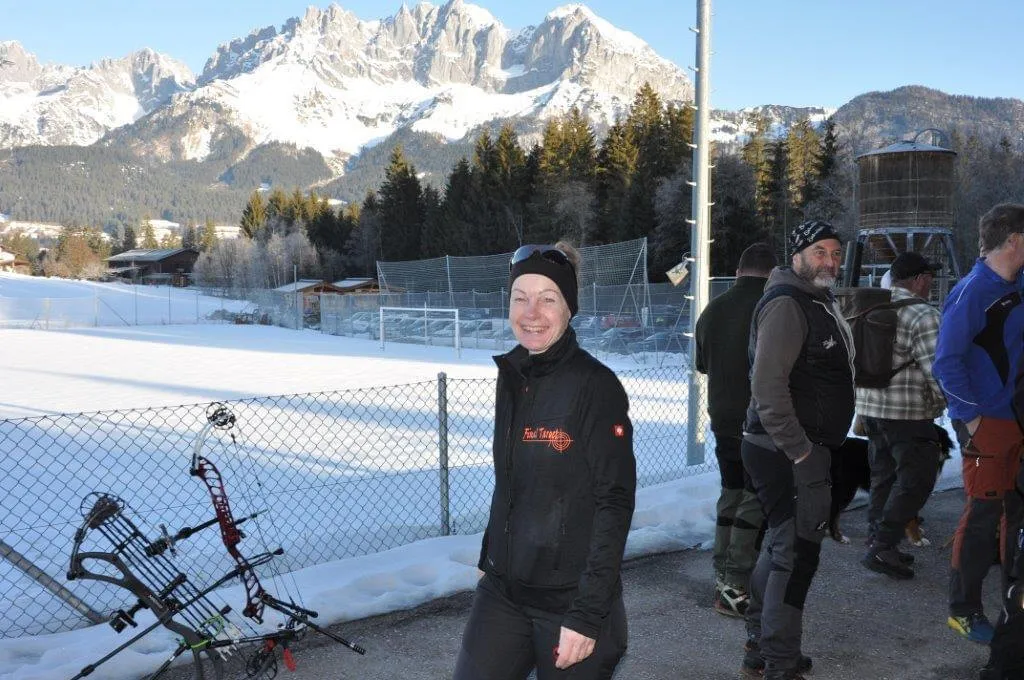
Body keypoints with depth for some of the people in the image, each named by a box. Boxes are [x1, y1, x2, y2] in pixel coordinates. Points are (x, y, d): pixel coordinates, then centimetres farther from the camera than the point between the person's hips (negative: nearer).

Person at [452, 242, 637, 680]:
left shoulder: (596, 386, -15)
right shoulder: (511, 375, 4)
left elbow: (615, 502, -16)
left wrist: (587, 614, -18)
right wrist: (491, 561, 16)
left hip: (571, 601, -5)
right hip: (503, 593, 6)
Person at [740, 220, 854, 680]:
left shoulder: (820, 303, 17)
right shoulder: (786, 304, -16)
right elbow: (768, 386, -25)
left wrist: (813, 447, 17)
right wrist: (799, 451, -22)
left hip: (803, 449, 11)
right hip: (788, 453, -11)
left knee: (781, 546, 19)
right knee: (796, 553, -5)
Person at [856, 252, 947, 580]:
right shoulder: (922, 315, -14)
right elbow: (937, 367, -18)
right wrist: (943, 402, -1)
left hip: (870, 406, 8)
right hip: (908, 412, -8)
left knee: (883, 477, 16)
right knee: (915, 480, -1)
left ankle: (879, 545, 21)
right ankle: (882, 547, -4)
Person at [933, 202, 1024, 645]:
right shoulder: (972, 292, -15)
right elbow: (946, 363, -18)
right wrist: (971, 418, -17)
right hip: (987, 422, -8)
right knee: (983, 514, -1)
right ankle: (964, 610, 12)